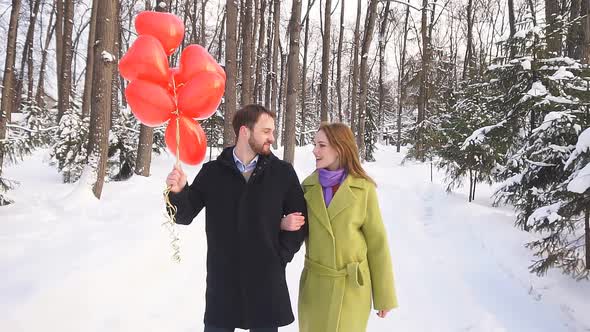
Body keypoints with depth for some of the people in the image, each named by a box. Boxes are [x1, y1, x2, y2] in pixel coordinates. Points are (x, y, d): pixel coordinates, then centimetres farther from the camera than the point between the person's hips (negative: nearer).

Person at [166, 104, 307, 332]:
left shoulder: (283, 172, -2)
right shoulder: (212, 172, -1)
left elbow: (300, 219, 4)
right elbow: (185, 215, 2)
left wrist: (281, 254, -2)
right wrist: (178, 192, -17)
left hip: (267, 281, 0)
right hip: (222, 281, 0)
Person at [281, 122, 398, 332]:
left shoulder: (363, 188, -9)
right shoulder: (308, 185, 1)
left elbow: (377, 241, -5)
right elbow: (300, 231, 10)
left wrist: (384, 295, -3)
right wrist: (284, 224, -14)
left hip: (351, 286, -3)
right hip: (314, 285, 3)